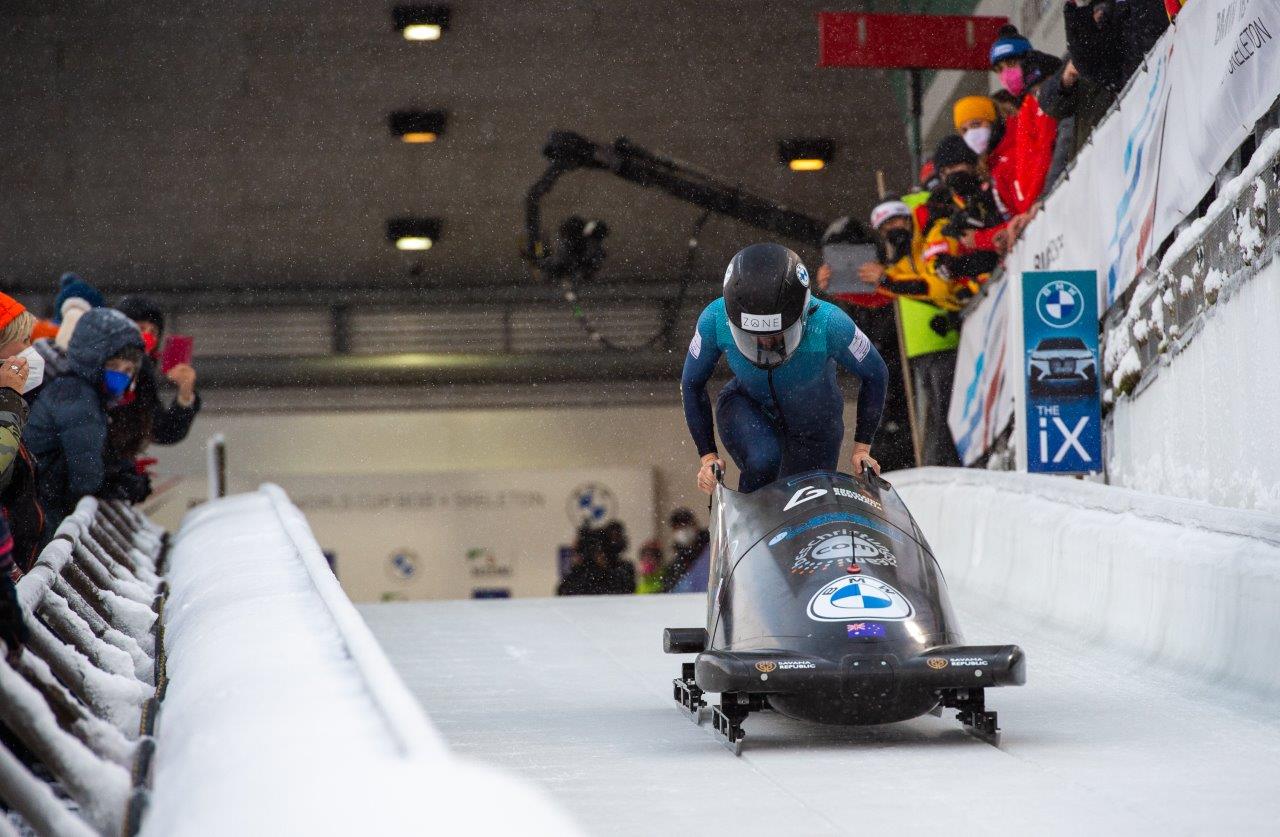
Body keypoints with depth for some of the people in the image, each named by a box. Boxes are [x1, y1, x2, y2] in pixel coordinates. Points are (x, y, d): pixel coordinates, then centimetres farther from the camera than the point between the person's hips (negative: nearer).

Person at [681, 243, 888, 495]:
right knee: (762, 460, -31)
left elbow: (875, 375, -14)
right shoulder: (715, 321, -32)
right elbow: (692, 385, -10)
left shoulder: (829, 324, -35)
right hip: (747, 407, -1)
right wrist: (707, 454, -11)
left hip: (814, 420, 1)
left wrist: (862, 446, -13)